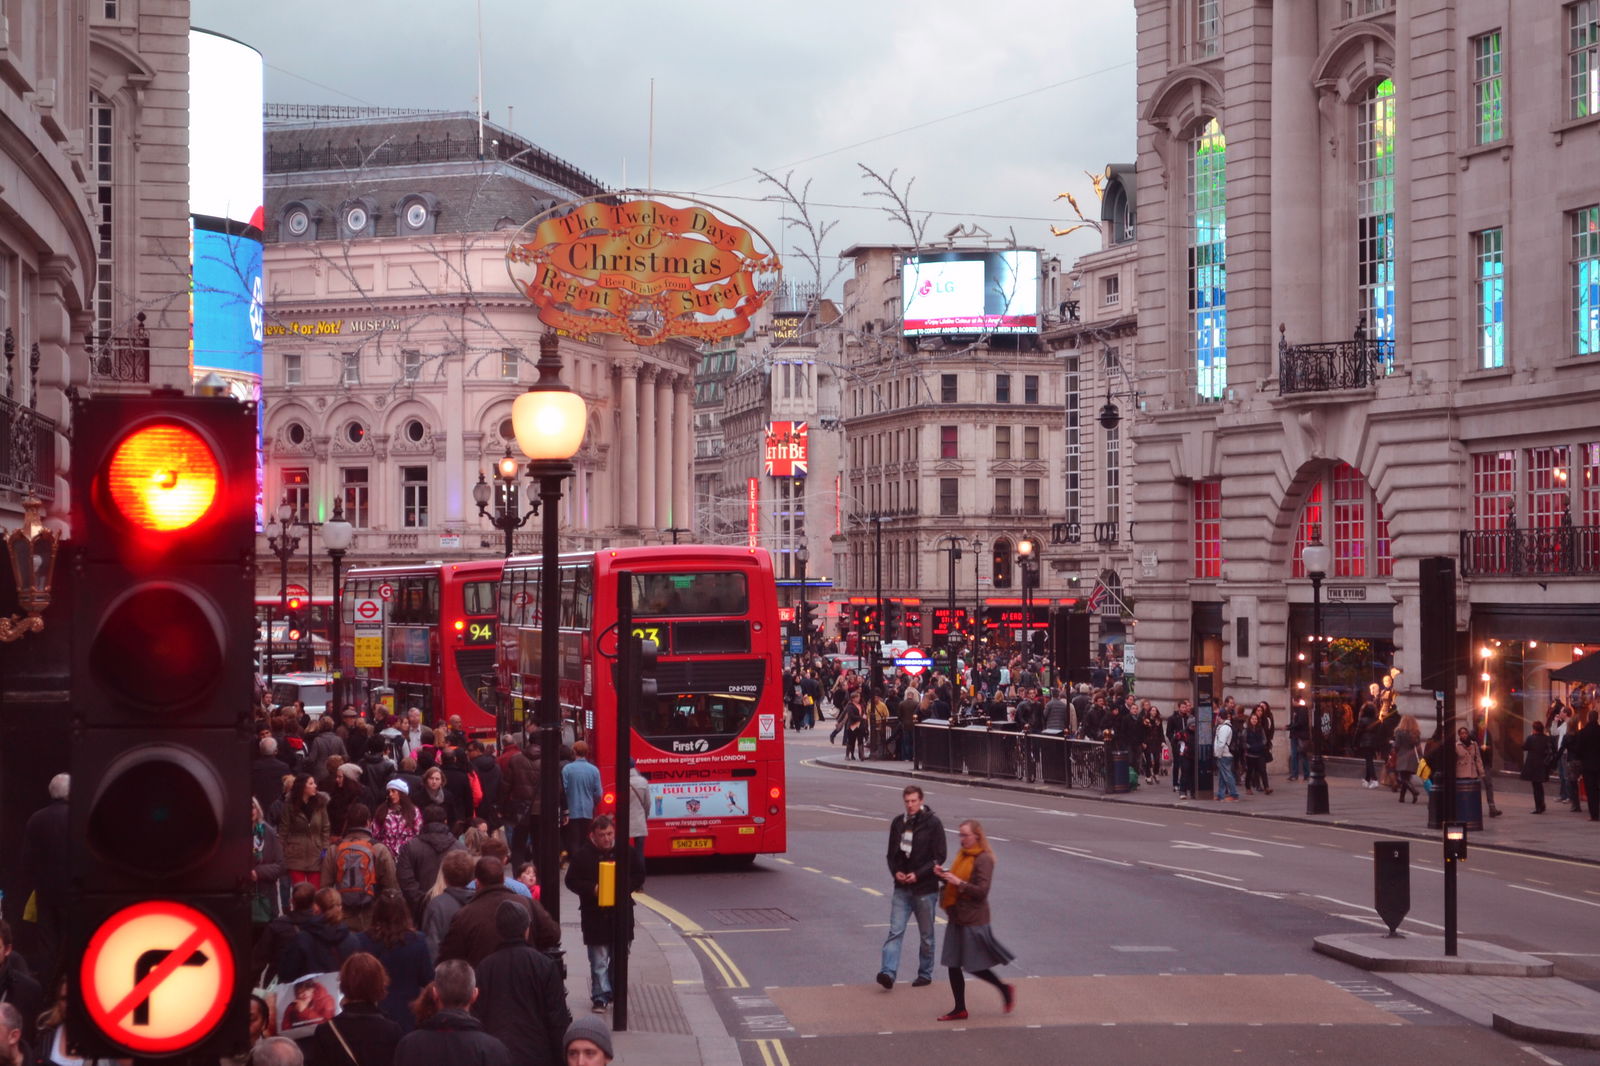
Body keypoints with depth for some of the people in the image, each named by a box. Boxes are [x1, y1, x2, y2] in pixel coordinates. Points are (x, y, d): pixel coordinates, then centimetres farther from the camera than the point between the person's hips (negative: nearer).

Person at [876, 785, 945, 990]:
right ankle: (888, 972, -14)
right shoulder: (898, 823, 5)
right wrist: (895, 872, -7)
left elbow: (939, 857, -9)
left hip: (925, 889, -3)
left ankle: (925, 974, 20)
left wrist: (918, 874, -18)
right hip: (902, 888, 3)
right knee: (895, 931, -7)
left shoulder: (933, 823, -8)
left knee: (926, 935, 9)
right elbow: (892, 853, 12)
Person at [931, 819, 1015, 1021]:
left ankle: (1005, 989, 19)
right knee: (953, 964, 8)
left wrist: (959, 883, -24)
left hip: (973, 920, -9)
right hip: (957, 917, 9)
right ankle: (959, 1009, 15)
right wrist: (944, 875, 3)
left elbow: (982, 890, -19)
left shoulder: (983, 859, -14)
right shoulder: (963, 855, 12)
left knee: (974, 966, -2)